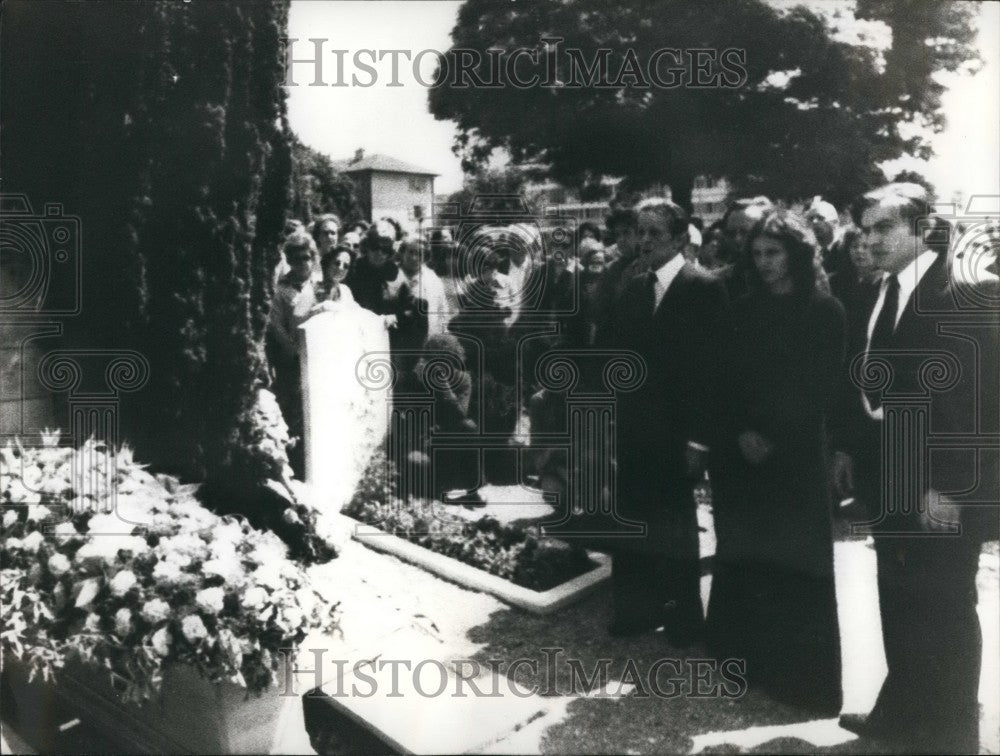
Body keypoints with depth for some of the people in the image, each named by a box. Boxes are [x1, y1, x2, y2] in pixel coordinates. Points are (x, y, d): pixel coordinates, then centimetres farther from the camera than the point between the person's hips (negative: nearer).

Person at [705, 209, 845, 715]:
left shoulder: (825, 311, -2)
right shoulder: (743, 310, 9)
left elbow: (823, 389, -5)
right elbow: (728, 379, 9)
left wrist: (774, 440, -11)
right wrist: (741, 432, -5)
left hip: (798, 455, -3)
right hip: (741, 452, 4)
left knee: (797, 562, 1)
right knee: (745, 556, 5)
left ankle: (805, 677, 12)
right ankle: (748, 659, 19)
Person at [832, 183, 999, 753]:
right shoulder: (885, 292, 9)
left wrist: (948, 486, -20)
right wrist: (852, 449, 8)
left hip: (944, 491, -7)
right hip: (893, 481, 7)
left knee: (945, 615, 7)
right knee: (901, 610, 17)